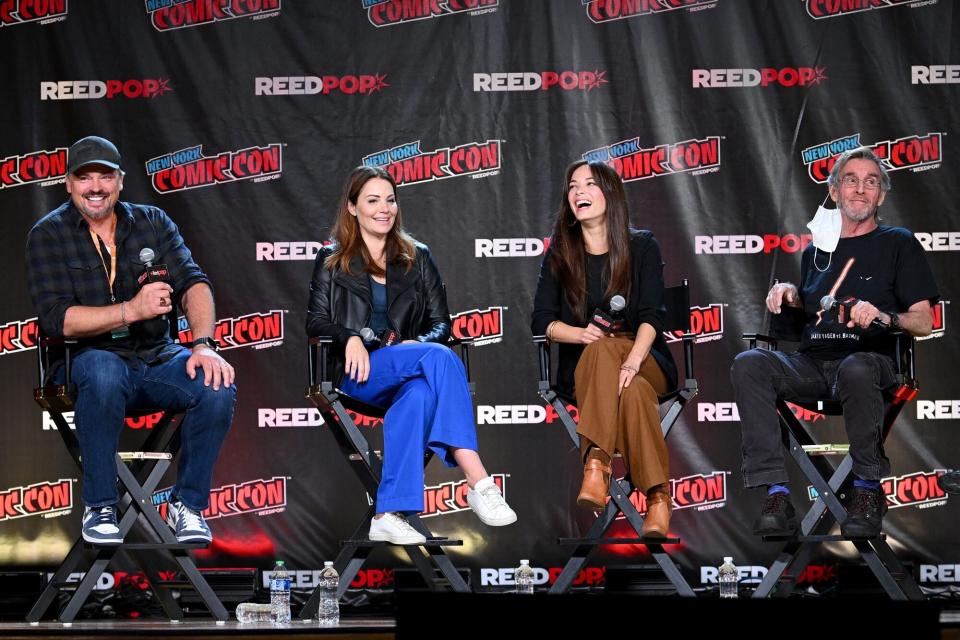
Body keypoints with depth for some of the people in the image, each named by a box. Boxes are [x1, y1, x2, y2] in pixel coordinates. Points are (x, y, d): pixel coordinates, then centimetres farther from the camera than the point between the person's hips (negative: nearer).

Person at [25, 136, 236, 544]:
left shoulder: (152, 223, 9)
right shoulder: (48, 235, -1)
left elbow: (193, 284, -3)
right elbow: (56, 319, -12)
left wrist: (203, 345, -22)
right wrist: (133, 309, -21)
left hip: (158, 361, 3)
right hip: (91, 361, -3)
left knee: (218, 386, -26)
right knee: (102, 370, -39)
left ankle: (188, 503, -5)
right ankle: (100, 508, -22)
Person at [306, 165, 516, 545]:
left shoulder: (417, 258, 23)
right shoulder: (332, 261, 17)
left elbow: (441, 324, 16)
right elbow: (316, 322, 8)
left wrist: (419, 343, -8)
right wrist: (349, 338, -14)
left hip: (409, 376, 3)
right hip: (361, 374, -2)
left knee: (420, 395, -41)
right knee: (441, 358, -35)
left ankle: (388, 514, -53)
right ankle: (479, 483, -47)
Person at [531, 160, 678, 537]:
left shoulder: (642, 247, 5)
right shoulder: (559, 254, 10)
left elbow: (652, 316, -9)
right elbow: (542, 321, 3)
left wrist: (633, 359, -30)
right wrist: (581, 333, -20)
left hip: (645, 361, -1)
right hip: (581, 369, 1)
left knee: (606, 348, -38)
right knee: (632, 390, -36)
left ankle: (596, 465, -46)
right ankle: (657, 497, -48)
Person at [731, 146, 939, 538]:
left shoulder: (899, 244, 10)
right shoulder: (817, 250, 24)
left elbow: (923, 323, 3)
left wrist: (885, 317, -17)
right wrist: (790, 295, 12)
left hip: (871, 361, -4)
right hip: (811, 365, 4)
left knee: (855, 369, -42)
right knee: (748, 364, -27)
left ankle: (869, 489, -23)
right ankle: (776, 495, -36)